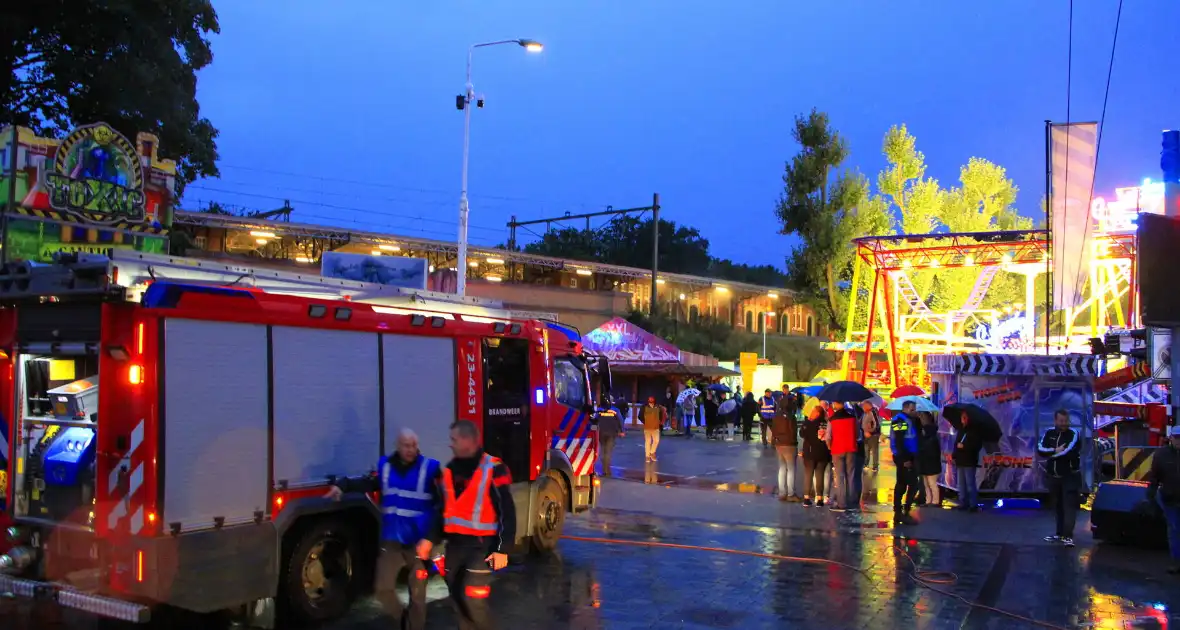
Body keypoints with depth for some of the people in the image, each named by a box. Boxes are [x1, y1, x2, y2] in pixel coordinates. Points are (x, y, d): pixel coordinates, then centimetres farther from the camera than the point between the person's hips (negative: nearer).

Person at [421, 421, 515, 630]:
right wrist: (431, 539, 12)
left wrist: (502, 549, -14)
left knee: (474, 598, -11)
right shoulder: (450, 469, 10)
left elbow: (507, 512, -11)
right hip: (455, 544, 7)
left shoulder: (493, 469, -11)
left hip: (481, 545, -7)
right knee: (458, 597, 10)